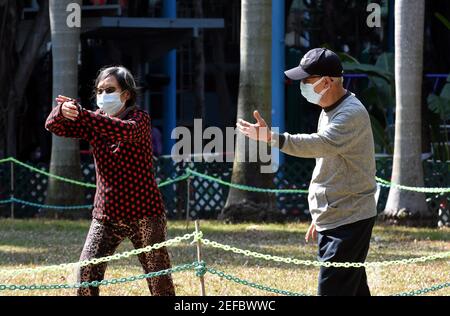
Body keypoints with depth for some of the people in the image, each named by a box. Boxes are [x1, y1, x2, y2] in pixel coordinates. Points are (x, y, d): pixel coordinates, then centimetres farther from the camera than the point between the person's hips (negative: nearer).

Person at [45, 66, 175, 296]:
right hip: (106, 214, 4)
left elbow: (126, 131, -33)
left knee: (159, 280, 0)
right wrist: (62, 111, -33)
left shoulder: (140, 118, -8)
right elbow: (53, 126, -7)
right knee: (86, 275, -9)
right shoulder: (95, 121, 5)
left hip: (143, 214, -4)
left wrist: (81, 114, -45)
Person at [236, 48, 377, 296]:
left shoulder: (352, 114, -18)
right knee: (354, 289, 13)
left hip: (350, 221, -10)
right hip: (332, 220, 10)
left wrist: (271, 138, -45)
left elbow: (320, 145, -35)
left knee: (332, 291, -15)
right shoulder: (328, 112, 14)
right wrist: (319, 216, 22)